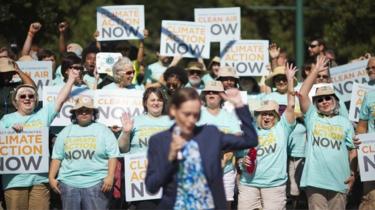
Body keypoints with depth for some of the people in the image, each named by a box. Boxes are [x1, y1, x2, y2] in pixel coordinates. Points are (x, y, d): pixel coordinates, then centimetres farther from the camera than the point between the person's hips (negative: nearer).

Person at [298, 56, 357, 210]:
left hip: (339, 181, 1)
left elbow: (352, 150, 12)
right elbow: (302, 94, -3)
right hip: (315, 180, -1)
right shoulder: (312, 117, 8)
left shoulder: (345, 122, 11)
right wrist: (316, 70, 1)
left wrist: (353, 173, 1)